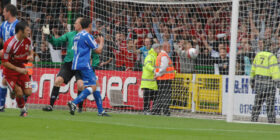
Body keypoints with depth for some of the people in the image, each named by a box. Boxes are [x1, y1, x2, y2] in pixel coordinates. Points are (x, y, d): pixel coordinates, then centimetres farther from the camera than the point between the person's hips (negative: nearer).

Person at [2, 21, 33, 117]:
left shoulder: (27, 41, -7)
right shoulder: (10, 44, -25)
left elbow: (30, 50, 16)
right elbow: (5, 62, -20)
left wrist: (30, 56, -9)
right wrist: (18, 69, -25)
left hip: (21, 68, 5)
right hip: (10, 70, -5)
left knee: (28, 93, -6)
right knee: (19, 93, -13)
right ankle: (23, 110, 13)